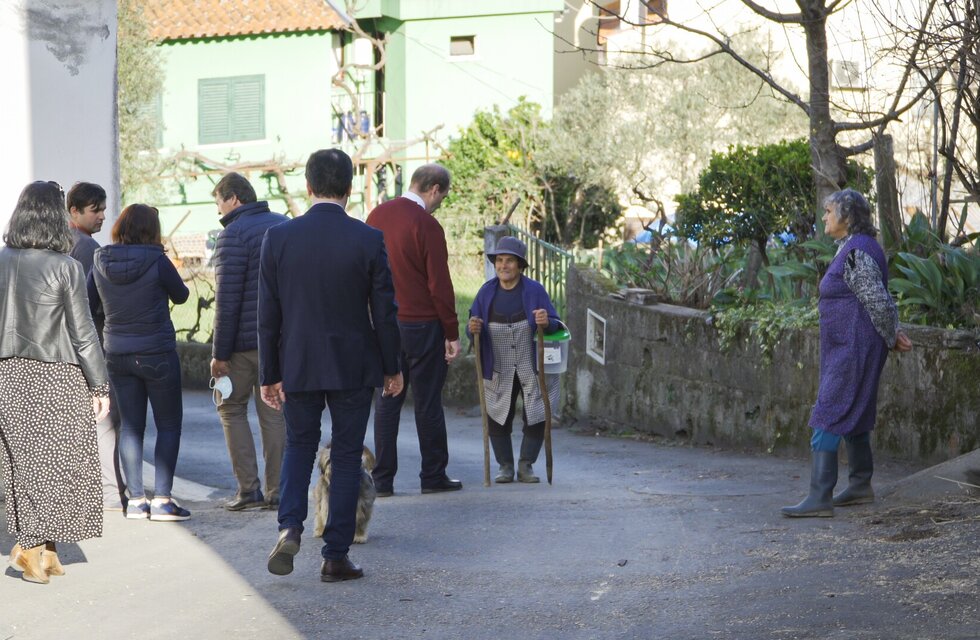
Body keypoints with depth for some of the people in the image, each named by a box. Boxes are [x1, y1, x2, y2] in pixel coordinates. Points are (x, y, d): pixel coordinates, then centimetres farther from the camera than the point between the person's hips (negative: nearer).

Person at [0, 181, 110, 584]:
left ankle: (44, 553, 18)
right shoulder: (65, 268, -13)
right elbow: (83, 333, -10)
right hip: (57, 377, -5)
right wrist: (99, 386, -3)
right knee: (58, 464, 4)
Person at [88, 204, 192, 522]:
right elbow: (180, 295, 0)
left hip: (117, 354, 5)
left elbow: (89, 303, 9)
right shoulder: (156, 260, -14)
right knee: (169, 424, 5)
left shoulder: (100, 263, -2)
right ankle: (162, 499, -1)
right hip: (157, 353, -4)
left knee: (130, 425, 11)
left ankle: (135, 500, 9)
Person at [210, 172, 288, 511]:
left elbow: (227, 300, -17)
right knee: (273, 412, 10)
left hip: (245, 341, -6)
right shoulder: (285, 226, 10)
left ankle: (248, 487, 0)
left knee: (231, 407, 8)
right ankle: (275, 492, 9)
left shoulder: (233, 235, -13)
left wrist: (219, 353, -13)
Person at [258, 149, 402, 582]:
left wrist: (270, 375, 6)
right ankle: (336, 556, 9)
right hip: (353, 367, -1)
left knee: (299, 445, 20)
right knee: (346, 457, 8)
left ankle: (290, 527, -2)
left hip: (298, 366, 1)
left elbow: (268, 315, -2)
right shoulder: (368, 240, -10)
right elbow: (385, 311, -5)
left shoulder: (278, 238, -6)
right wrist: (391, 367, 8)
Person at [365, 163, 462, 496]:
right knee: (428, 403, 3)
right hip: (421, 325, -6)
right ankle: (433, 476, 10)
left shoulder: (377, 216, 6)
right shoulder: (427, 225, -14)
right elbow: (439, 284, -13)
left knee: (387, 401, 8)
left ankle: (382, 479, 7)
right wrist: (452, 333, -7)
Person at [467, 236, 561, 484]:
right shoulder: (487, 292, -1)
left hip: (532, 370, -2)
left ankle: (526, 465, 17)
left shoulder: (534, 291, -7)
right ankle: (505, 466, 19)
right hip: (499, 372, 2)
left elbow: (556, 325, -6)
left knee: (536, 419, 0)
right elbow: (473, 330, 4)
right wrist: (472, 329, -20)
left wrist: (547, 322, -30)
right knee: (497, 419, 2)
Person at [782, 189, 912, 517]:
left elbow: (879, 301, -19)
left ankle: (819, 497, -15)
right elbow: (881, 301, 17)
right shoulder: (853, 248, 14)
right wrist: (894, 334, 7)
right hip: (846, 348, 11)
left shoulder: (856, 254, -19)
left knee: (827, 418, -12)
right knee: (852, 415, 18)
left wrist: (892, 338, -5)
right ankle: (860, 485, 29)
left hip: (854, 349, -11)